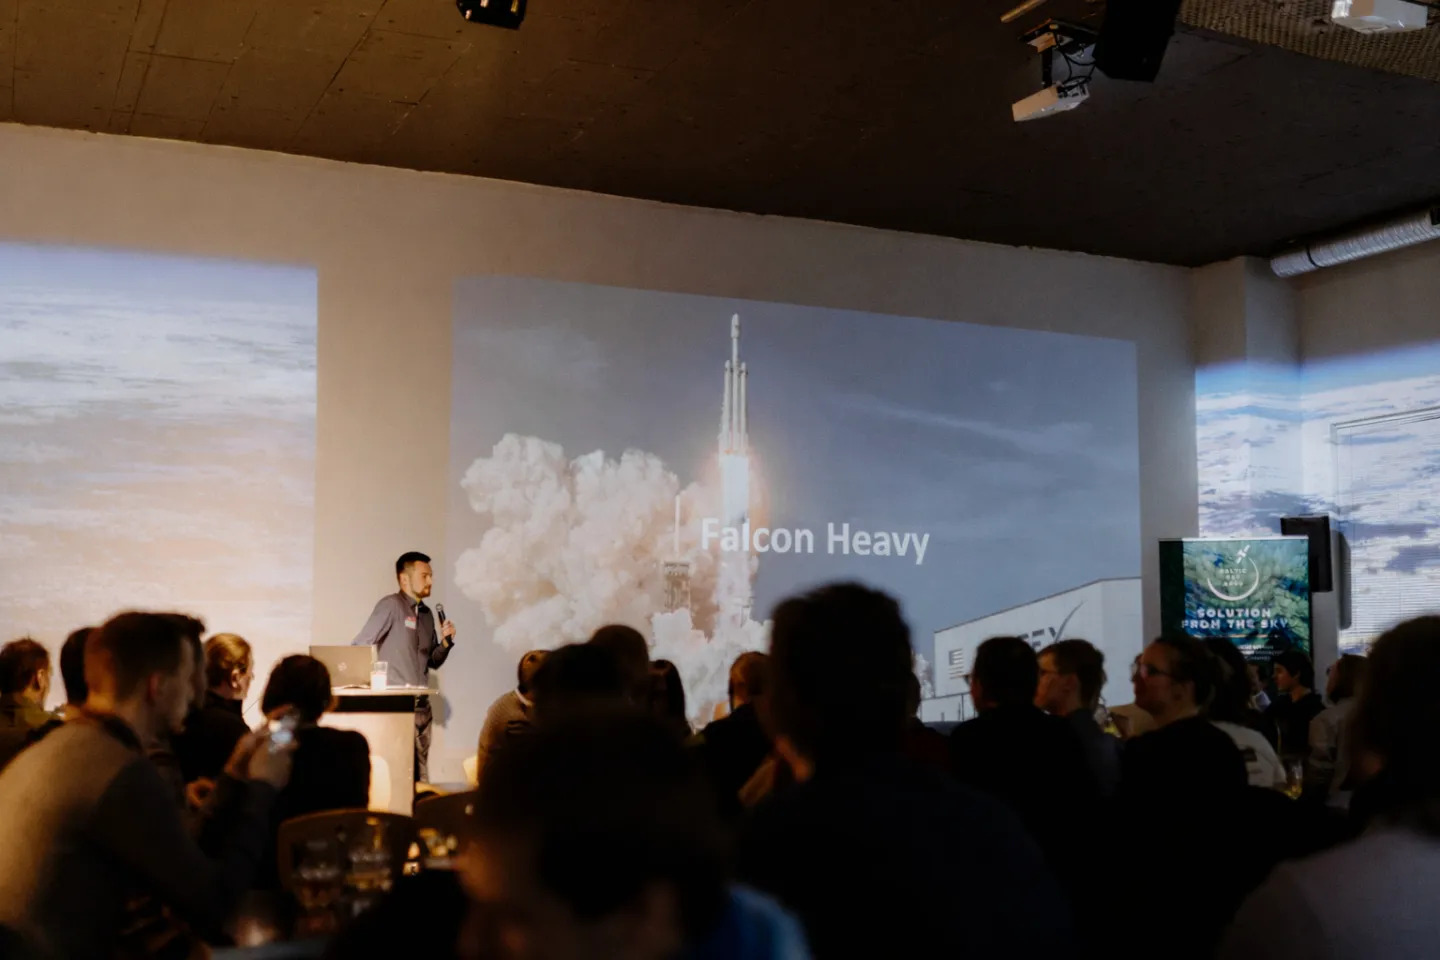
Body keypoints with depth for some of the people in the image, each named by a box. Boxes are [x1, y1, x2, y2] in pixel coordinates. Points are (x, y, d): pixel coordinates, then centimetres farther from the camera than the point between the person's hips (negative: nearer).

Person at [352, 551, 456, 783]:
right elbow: (358, 648, -12)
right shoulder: (391, 605, -9)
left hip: (421, 705, 7)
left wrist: (445, 641, 0)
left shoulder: (427, 614, 13)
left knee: (421, 775, 9)